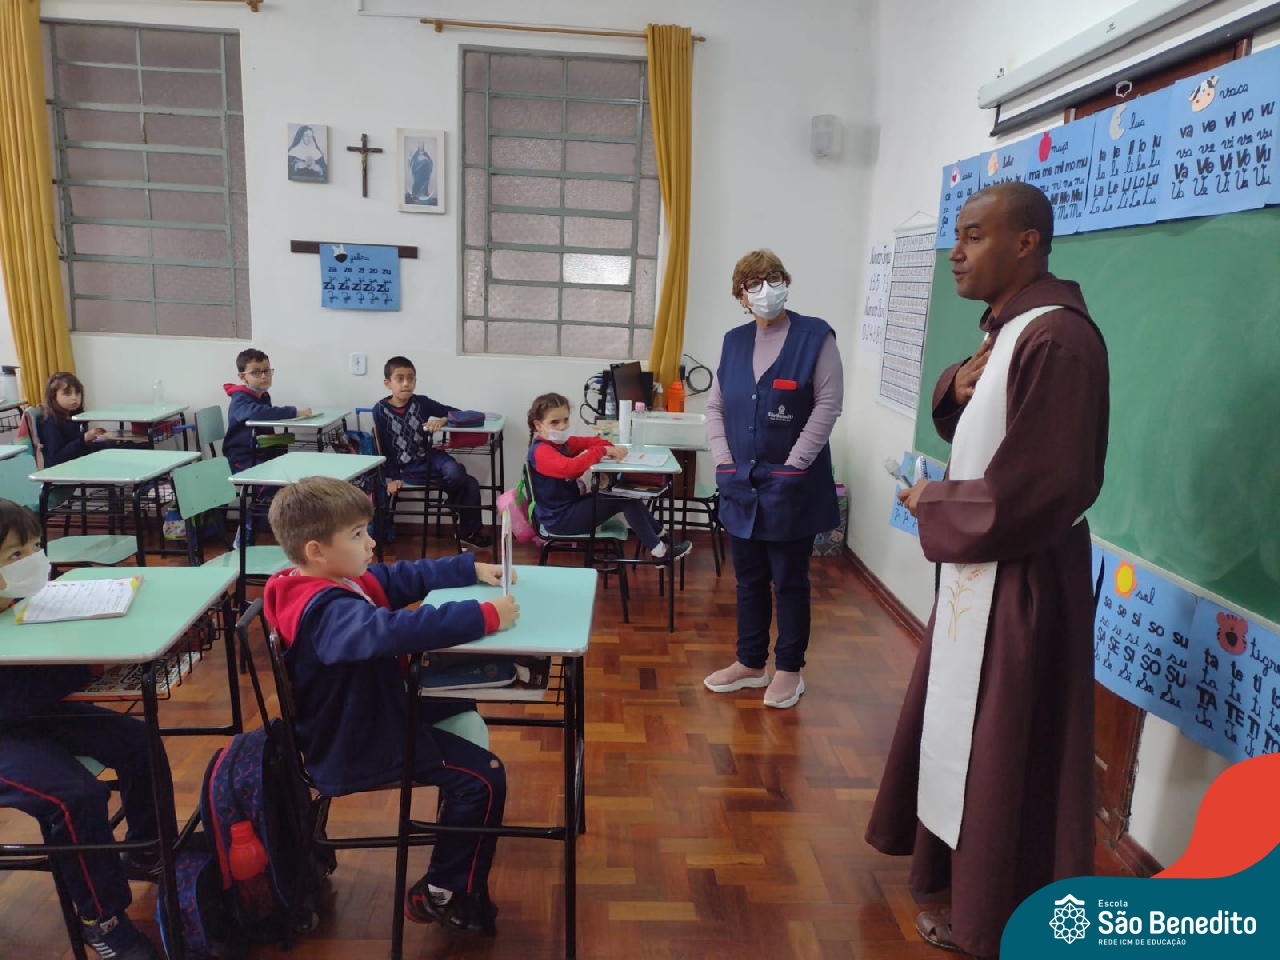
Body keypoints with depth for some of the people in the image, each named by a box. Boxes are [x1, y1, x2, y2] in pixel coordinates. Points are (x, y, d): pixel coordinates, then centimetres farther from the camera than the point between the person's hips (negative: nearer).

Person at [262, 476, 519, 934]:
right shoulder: (327, 611, -34)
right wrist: (484, 616, -46)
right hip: (363, 745, -11)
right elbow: (395, 629, -51)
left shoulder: (343, 579, -2)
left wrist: (473, 569, -3)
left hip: (371, 711, 11)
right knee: (484, 778, -13)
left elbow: (407, 576, 7)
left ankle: (456, 811, 47)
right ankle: (440, 895, 6)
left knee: (460, 702, 30)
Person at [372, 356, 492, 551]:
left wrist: (443, 420, -18)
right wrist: (393, 476, -7)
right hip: (405, 468, -3)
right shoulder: (381, 410, -6)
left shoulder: (422, 402, 0)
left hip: (429, 456, 3)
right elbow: (383, 447, -3)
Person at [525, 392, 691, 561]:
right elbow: (570, 467, -37)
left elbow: (591, 441, 13)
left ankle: (661, 538, 9)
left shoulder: (560, 442, 9)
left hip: (572, 504, 9)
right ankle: (659, 550, -2)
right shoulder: (540, 451, -20)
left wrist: (611, 449, -10)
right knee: (625, 500, -11)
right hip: (560, 518, -9)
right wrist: (603, 451, -27)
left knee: (626, 494, 1)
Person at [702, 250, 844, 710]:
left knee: (789, 582, 6)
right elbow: (715, 406, 10)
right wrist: (724, 461, -1)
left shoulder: (815, 335, -6)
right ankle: (750, 664, 28)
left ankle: (789, 670, 22)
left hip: (791, 487, -5)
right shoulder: (734, 341, 9)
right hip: (741, 483, 5)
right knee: (749, 579, 14)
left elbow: (828, 404, -10)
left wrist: (793, 465, -14)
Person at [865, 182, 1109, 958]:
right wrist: (959, 384, -2)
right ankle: (967, 876, 44)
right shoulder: (1010, 326, 9)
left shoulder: (1056, 339, -23)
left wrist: (932, 506, -13)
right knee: (965, 729, 22)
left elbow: (1034, 491, -27)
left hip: (1020, 581, -10)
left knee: (1004, 751, 6)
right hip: (981, 564, 10)